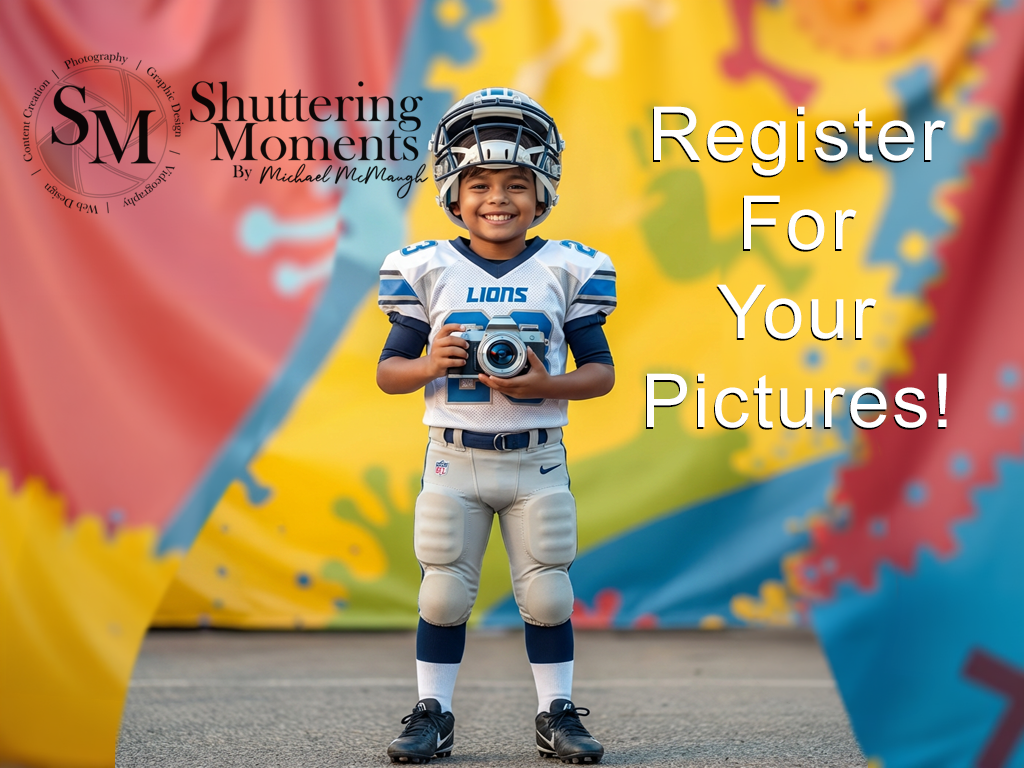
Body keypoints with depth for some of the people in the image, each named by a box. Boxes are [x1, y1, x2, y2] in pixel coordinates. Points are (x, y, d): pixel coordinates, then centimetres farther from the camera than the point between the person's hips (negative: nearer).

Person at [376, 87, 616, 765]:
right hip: (454, 457, 0)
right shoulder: (428, 270, 0)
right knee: (444, 593, 5)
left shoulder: (567, 270, 0)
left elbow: (601, 372, 2)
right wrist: (428, 366, -17)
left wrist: (544, 385, -16)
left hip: (537, 459, 0)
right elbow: (387, 372, 4)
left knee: (547, 593, 5)